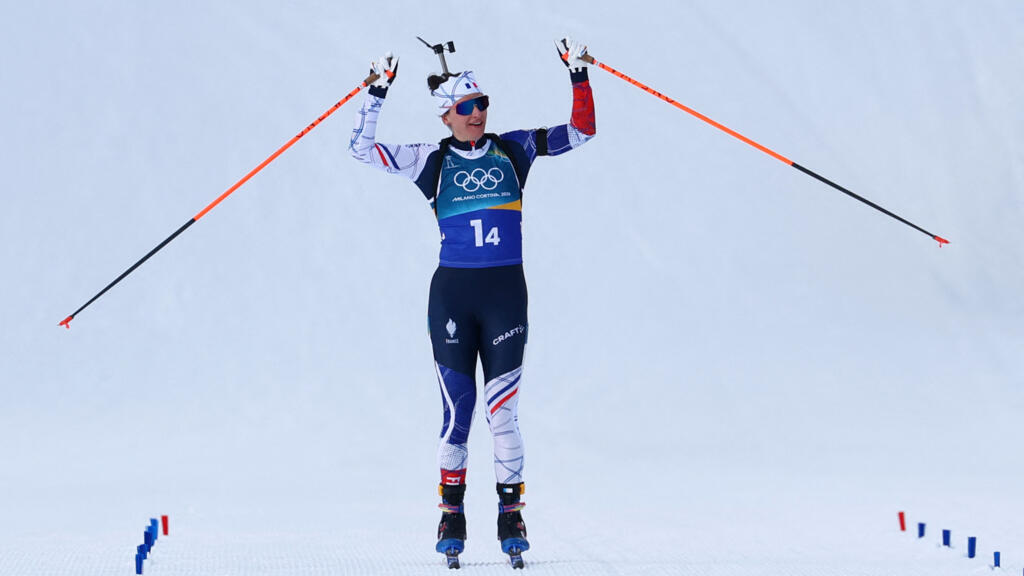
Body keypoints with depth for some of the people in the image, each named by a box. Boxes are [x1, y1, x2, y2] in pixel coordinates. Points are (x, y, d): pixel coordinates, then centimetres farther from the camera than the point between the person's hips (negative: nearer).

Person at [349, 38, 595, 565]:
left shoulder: (513, 149, 8)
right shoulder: (432, 161, 5)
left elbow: (581, 131, 11)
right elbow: (362, 148, 1)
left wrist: (578, 76, 1)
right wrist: (378, 91, -7)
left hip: (506, 292, 0)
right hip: (451, 293, 0)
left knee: (503, 409, -2)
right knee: (456, 410, 1)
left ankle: (510, 514, 6)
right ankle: (452, 514, 10)